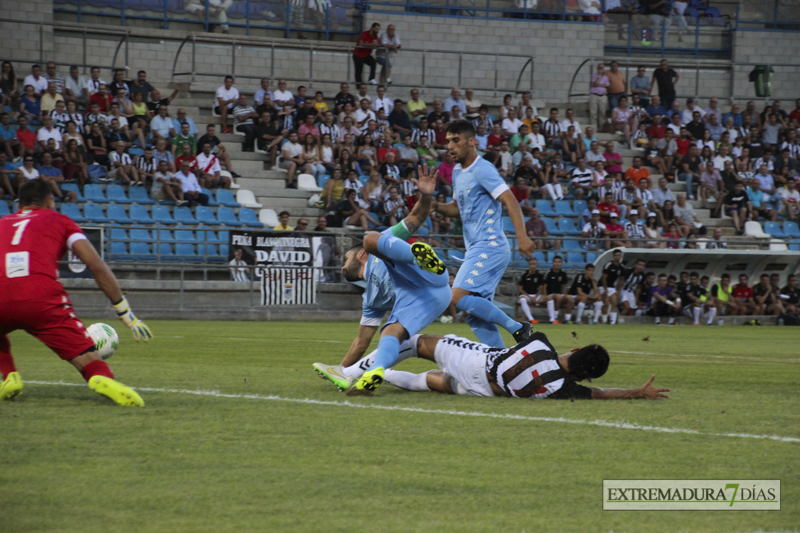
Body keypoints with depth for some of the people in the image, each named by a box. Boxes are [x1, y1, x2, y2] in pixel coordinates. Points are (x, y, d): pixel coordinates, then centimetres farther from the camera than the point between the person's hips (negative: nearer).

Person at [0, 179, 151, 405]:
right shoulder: (58, 220, 23)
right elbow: (96, 265, 11)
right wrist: (126, 313, 14)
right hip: (42, 298, -2)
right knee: (89, 360, 1)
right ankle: (103, 378, -35)